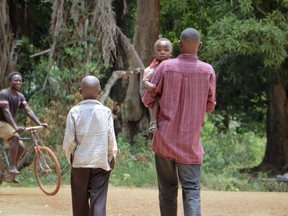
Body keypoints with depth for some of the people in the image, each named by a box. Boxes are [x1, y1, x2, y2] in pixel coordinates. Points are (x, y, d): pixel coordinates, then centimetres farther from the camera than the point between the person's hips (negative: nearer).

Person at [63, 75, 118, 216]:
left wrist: (69, 156, 12)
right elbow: (111, 139, -2)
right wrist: (112, 157, 11)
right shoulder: (106, 112, -2)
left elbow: (69, 140, -5)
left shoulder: (75, 112, -3)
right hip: (101, 163, 0)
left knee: (80, 204, 12)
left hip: (79, 163, 1)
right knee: (98, 202, -5)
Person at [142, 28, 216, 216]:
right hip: (191, 142, -1)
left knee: (167, 190, 11)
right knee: (192, 190, -2)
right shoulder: (208, 71, -5)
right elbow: (210, 106, 6)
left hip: (165, 139, 1)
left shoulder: (166, 67, -7)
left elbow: (147, 100, 0)